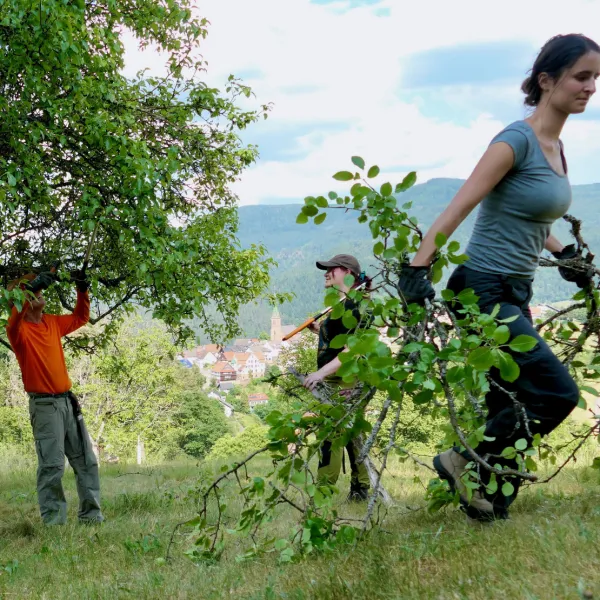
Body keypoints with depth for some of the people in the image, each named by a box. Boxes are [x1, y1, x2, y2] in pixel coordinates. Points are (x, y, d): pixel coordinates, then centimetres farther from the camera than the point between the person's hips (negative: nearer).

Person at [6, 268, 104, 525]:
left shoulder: (53, 322, 11)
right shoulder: (19, 330, -8)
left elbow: (80, 318, 26)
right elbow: (14, 321, -32)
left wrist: (82, 290, 10)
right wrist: (31, 287, -37)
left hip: (67, 400, 7)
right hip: (44, 404, -7)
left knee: (86, 461, 8)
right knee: (52, 465, -11)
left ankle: (91, 515, 16)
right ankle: (52, 520, -6)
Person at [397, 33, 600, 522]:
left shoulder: (556, 147, 11)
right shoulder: (517, 141, -15)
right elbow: (456, 210, -19)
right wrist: (417, 270, -24)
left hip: (515, 295, 9)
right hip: (485, 293, -9)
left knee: (512, 408, 10)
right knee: (558, 392, -12)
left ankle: (491, 500, 22)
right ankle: (464, 463, 2)